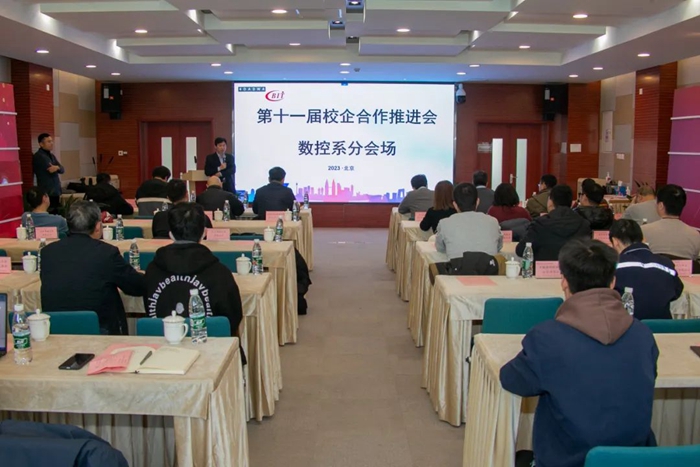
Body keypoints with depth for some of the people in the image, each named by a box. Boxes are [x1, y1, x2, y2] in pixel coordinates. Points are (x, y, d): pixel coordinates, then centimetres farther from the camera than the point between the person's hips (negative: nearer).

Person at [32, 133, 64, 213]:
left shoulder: (51, 155, 17)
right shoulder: (38, 156, -10)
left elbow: (62, 169, 5)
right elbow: (50, 170, -17)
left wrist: (57, 167, -17)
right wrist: (57, 168, 4)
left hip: (55, 191, 9)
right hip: (47, 193, -9)